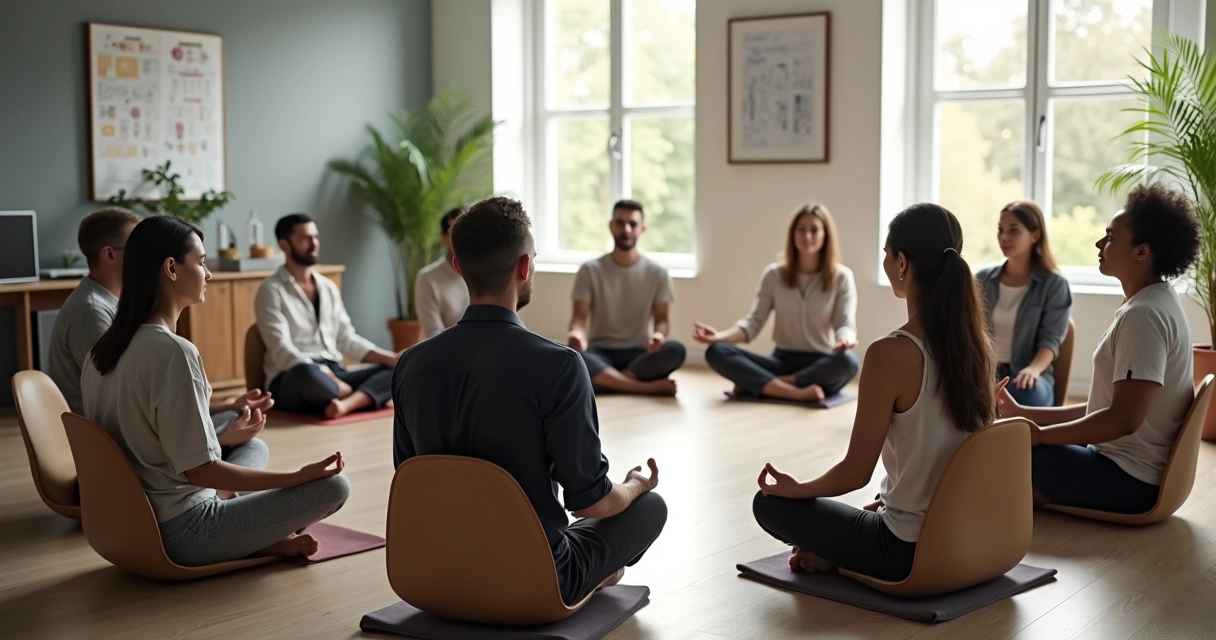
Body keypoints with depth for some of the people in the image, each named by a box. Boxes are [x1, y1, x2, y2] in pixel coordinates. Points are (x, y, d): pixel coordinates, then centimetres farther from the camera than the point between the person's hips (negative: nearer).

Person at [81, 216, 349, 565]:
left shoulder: (105, 348, 5)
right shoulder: (173, 350, -23)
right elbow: (200, 470, -23)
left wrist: (224, 438, 21)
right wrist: (296, 477, -16)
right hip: (179, 532, -9)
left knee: (254, 447, 26)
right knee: (333, 486, -8)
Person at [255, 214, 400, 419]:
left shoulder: (328, 287, 18)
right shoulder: (271, 290, -3)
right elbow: (282, 351, -13)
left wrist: (390, 357, 0)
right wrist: (328, 376, -26)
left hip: (334, 375, 7)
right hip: (293, 381, -7)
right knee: (307, 374, -41)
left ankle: (346, 404, -38)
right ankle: (359, 398, -16)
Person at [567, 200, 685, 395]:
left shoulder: (657, 272, 4)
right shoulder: (590, 270, 1)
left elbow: (661, 318, 1)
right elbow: (580, 317, -4)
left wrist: (659, 334, -25)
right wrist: (577, 333, -30)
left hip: (639, 355, 1)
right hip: (600, 353, -1)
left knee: (675, 350, -31)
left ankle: (606, 380, -26)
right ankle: (648, 387, -31)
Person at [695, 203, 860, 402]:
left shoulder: (841, 277, -1)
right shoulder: (774, 274, 4)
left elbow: (845, 324, -9)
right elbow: (753, 322, -1)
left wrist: (845, 340, -35)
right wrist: (720, 335, -21)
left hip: (821, 366, -1)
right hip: (783, 361, 2)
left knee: (847, 361, -38)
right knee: (716, 352, -23)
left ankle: (756, 383, -29)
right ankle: (795, 392, -39)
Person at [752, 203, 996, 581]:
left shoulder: (891, 353, -24)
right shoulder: (975, 342, -2)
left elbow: (855, 473, -16)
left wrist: (795, 489, 3)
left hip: (911, 552, -7)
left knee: (770, 504, 10)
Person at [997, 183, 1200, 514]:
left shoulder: (1144, 315, -19)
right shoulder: (1154, 305, 12)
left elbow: (1124, 418, -27)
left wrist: (1040, 435, -16)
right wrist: (1023, 413, 11)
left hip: (1129, 478, -10)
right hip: (1128, 464, 10)